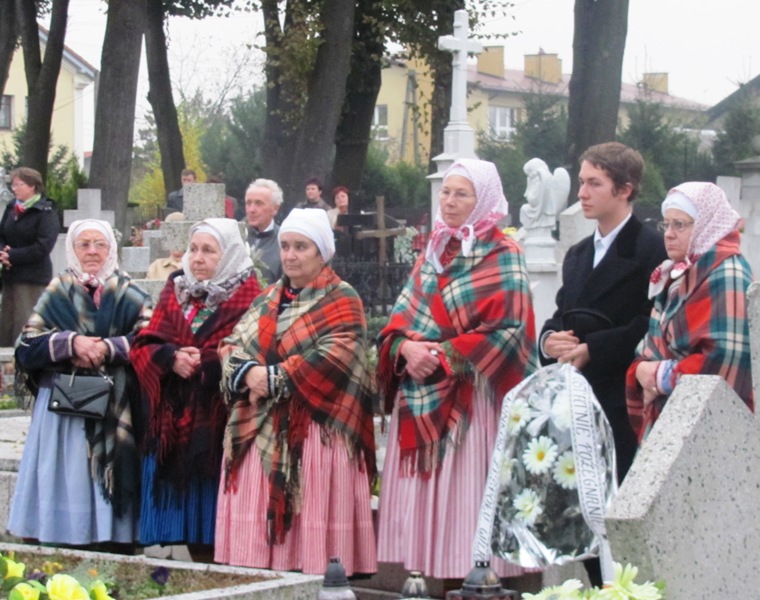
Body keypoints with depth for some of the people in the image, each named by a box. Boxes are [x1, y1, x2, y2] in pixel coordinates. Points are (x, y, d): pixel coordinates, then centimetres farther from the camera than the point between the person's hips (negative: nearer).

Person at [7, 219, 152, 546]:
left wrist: (107, 348, -15)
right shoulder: (57, 293, 11)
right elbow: (27, 346, 2)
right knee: (67, 479, -3)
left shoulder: (129, 295, 8)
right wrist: (71, 343, -13)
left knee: (105, 478, -5)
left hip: (113, 406, -1)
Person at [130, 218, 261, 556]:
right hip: (173, 418, 5)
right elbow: (143, 346, 8)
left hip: (217, 420, -5)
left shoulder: (248, 295, -3)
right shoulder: (175, 291, 14)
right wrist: (172, 357, -12)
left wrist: (201, 363, -18)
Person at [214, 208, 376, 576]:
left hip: (314, 432, -6)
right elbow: (232, 346, 11)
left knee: (311, 527, -9)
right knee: (255, 525, 1)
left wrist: (274, 379, -15)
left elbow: (334, 357, -15)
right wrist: (248, 373, -12)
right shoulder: (267, 301, 20)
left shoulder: (341, 301, 1)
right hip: (258, 431, 6)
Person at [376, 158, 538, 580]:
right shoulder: (433, 252, 16)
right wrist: (407, 347, -8)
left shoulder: (502, 256, -3)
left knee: (463, 493, -10)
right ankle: (430, 573, 5)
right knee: (420, 493, 2)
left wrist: (444, 354, -16)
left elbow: (508, 330, -11)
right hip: (420, 396, 6)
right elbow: (401, 316, 14)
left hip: (469, 398, -6)